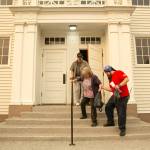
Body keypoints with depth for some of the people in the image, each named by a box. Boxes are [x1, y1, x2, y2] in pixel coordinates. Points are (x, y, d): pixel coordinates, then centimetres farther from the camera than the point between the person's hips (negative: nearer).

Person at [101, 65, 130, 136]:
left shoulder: (118, 73, -13)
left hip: (123, 97, -9)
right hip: (115, 96, 9)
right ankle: (110, 122, 37)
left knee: (121, 113, -5)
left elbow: (127, 79, -26)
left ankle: (122, 129, 11)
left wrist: (119, 85, -31)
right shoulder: (111, 78, 13)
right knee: (108, 107, 18)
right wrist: (103, 87, 14)